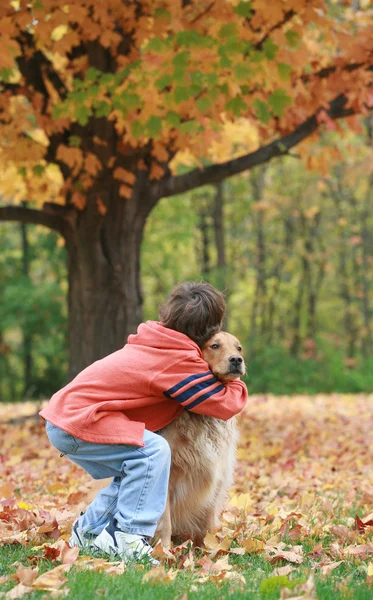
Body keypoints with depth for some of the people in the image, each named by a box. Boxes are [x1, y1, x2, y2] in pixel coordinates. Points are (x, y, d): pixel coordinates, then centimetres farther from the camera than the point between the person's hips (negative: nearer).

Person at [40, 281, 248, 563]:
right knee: (153, 451, -20)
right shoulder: (182, 360, -14)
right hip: (78, 421, -10)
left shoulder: (157, 343, 12)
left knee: (135, 471, 15)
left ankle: (90, 530, 23)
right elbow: (224, 404, -12)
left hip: (63, 415, 10)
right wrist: (238, 385, 9)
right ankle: (129, 538, -18)